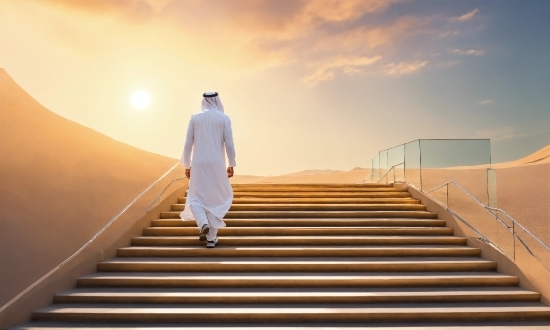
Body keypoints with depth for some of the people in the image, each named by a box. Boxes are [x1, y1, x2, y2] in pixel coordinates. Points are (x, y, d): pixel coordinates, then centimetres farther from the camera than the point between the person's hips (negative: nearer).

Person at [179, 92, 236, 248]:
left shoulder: (195, 118, 3)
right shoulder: (224, 118, 0)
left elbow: (188, 144, 2)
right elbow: (229, 144, -2)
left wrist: (187, 165, 11)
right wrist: (231, 165, 9)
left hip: (198, 164, 1)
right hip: (217, 164, 0)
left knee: (196, 197, 15)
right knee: (216, 199, 10)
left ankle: (203, 223, -12)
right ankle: (211, 238, 10)